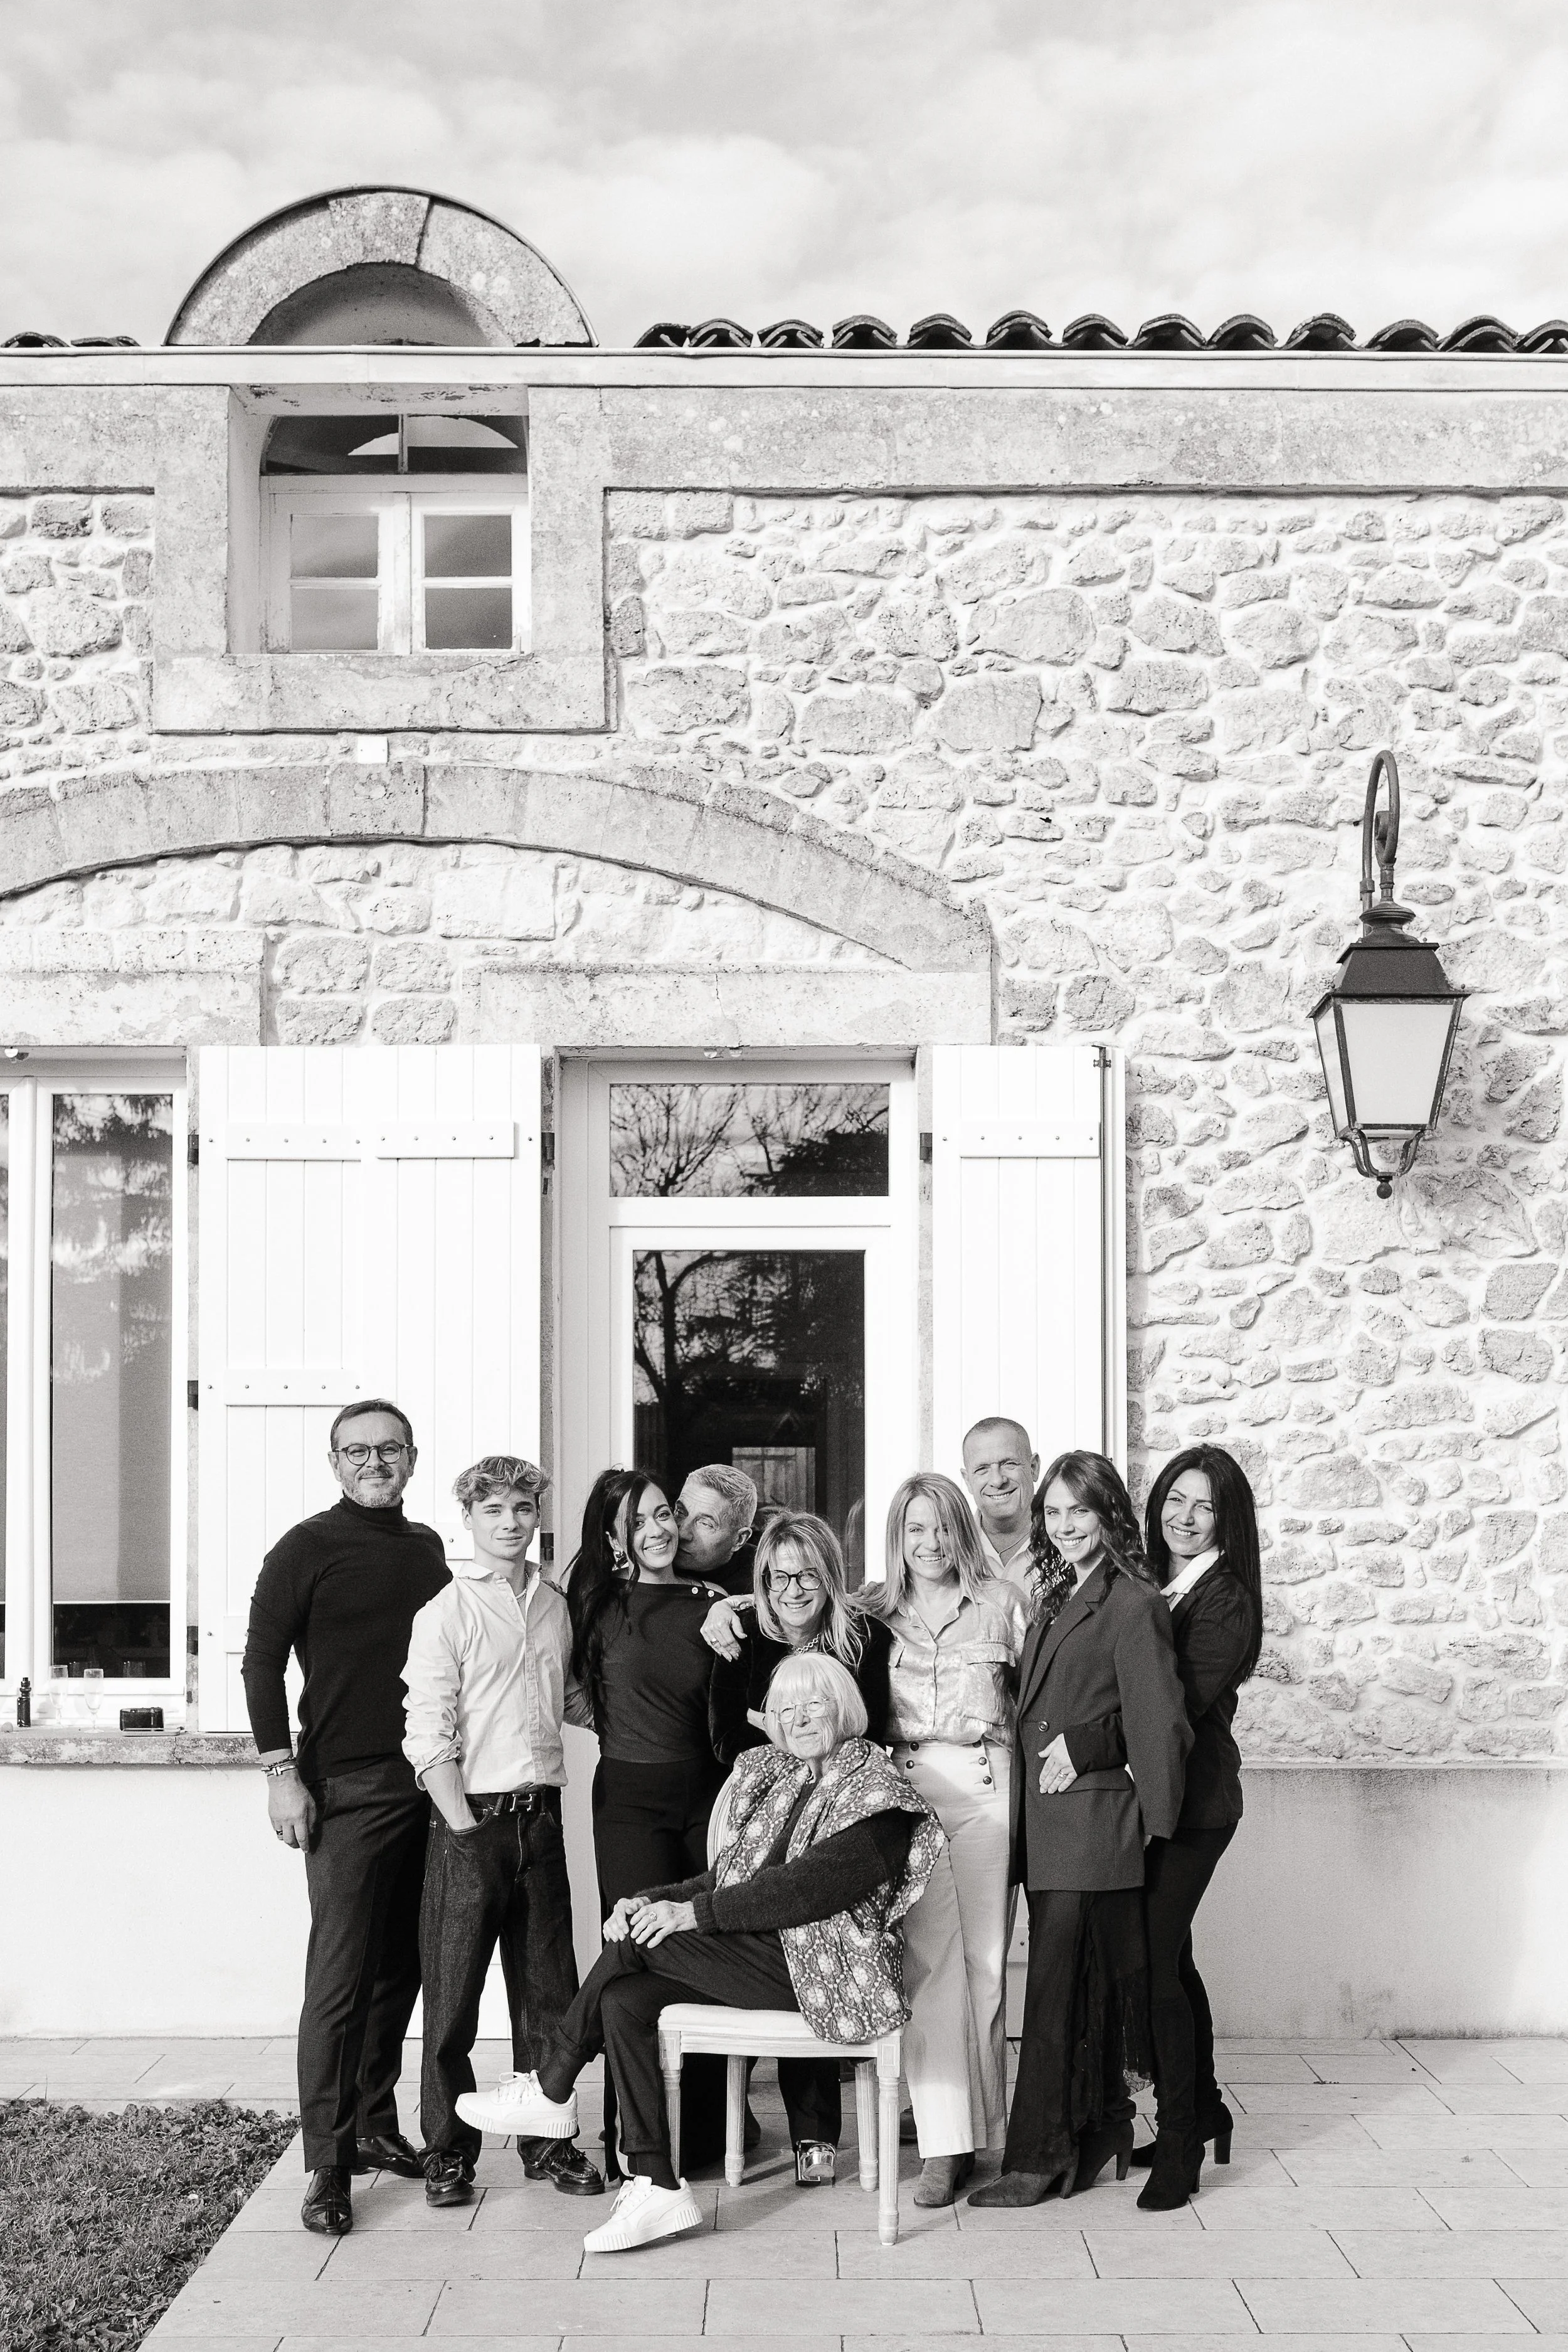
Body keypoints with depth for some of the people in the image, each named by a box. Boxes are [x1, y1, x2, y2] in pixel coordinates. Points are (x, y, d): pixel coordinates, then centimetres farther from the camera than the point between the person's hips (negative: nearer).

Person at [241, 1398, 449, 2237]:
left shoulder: (426, 1548, 13)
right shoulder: (308, 1548, -3)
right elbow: (261, 1660, -5)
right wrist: (282, 1772, -11)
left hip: (428, 1783, 6)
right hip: (346, 1787, -5)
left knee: (401, 1968, 11)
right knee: (340, 1974, -5)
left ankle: (375, 2126, 24)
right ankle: (327, 2161, 3)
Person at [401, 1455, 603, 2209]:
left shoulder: (554, 1605, 10)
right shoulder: (445, 1613, -7)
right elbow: (428, 1736, -11)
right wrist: (465, 1829, -15)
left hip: (540, 1816, 5)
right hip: (471, 1817, -5)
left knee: (548, 1987, 11)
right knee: (453, 1992, 2)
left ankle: (547, 2139, 24)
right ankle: (448, 2150, 15)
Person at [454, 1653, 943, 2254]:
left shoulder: (875, 1790, -6)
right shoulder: (769, 1777, 19)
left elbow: (811, 1884, -18)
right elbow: (729, 1877, 16)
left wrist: (693, 1913, -21)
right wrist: (652, 1901, -2)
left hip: (823, 1975, -7)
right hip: (756, 1958, 8)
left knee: (640, 1941, -18)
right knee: (623, 2002, -16)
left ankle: (550, 2092, -1)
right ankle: (656, 2189, -14)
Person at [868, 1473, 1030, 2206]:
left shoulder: (1001, 1602, 8)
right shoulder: (876, 1611, 13)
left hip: (985, 1787, 0)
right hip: (905, 1788, 1)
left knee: (983, 1958, 2)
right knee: (930, 1959, -6)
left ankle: (978, 2114, 17)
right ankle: (945, 2140, -3)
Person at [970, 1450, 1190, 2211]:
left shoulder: (1133, 1605, -12)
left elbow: (1159, 1722, -13)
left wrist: (1143, 1810, -9)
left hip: (1093, 1826, -8)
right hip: (1046, 1825, 8)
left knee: (1057, 1987, -4)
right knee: (1080, 1988, 15)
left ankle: (1040, 2156, 4)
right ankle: (1098, 2138, 26)